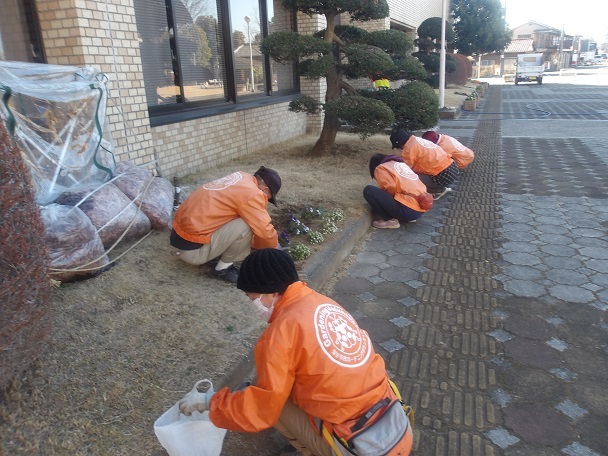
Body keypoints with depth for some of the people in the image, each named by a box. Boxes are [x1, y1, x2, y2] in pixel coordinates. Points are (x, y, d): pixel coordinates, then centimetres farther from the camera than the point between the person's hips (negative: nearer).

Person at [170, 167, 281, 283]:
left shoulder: (243, 178, 9)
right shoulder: (251, 194, -18)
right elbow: (265, 231, -15)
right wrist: (274, 248, 5)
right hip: (192, 248, -9)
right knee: (245, 226, -19)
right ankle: (223, 268, -1)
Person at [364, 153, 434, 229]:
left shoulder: (380, 168, 5)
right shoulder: (402, 164, 27)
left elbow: (390, 188, -11)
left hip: (407, 210, -8)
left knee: (369, 190, -4)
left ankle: (390, 220, -3)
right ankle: (410, 217, 16)